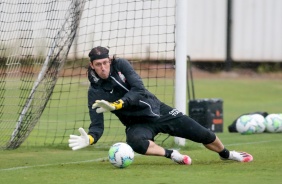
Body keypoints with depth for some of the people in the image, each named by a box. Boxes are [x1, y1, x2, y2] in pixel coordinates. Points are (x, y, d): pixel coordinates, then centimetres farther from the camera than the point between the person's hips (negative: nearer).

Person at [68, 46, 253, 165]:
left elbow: (139, 90, -23)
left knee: (204, 135, 5)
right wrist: (88, 139, -40)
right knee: (135, 141, -40)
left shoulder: (120, 65, -11)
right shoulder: (95, 92, -12)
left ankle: (227, 154, 35)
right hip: (138, 124, -2)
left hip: (158, 110, 2)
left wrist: (115, 105, -36)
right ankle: (171, 155, -23)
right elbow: (97, 125, -16)